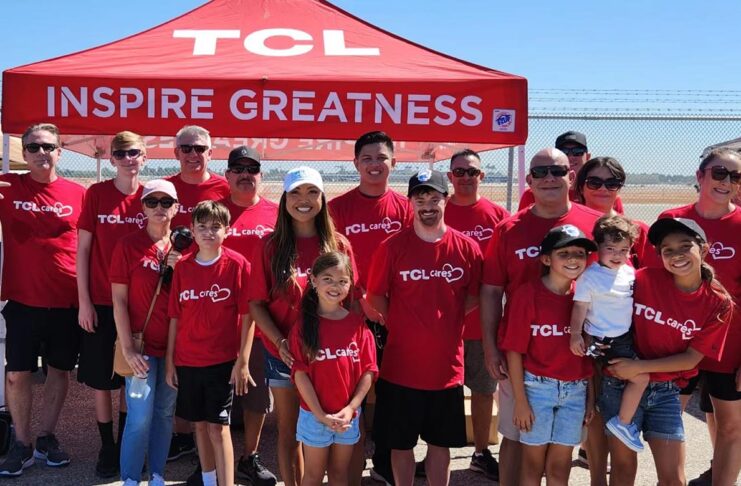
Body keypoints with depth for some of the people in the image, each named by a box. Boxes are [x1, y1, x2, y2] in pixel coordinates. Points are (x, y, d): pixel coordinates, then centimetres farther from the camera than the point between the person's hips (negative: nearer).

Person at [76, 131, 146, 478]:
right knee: (102, 378, 6)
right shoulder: (96, 193, -4)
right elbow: (82, 249, -3)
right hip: (101, 303, -1)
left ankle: (126, 444, 29)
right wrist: (84, 301, -7)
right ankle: (107, 447, 22)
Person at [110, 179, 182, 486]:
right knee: (140, 417, -4)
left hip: (174, 344, 4)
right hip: (141, 345, -4)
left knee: (165, 413, 11)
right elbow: (119, 300, -7)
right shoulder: (128, 245, -5)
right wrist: (127, 348, -12)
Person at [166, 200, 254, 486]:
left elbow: (247, 315, -8)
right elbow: (175, 317, 6)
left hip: (223, 360, -4)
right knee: (199, 423, 14)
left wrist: (243, 361, -11)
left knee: (218, 426, -3)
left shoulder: (237, 265, -8)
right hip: (187, 361, 4)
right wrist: (169, 361, 5)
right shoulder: (182, 267, 2)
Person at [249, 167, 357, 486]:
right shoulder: (269, 246, -2)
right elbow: (256, 303, -2)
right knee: (289, 430, 11)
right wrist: (280, 342, -15)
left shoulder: (338, 245, -1)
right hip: (282, 353, 0)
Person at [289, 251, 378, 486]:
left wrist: (350, 409, -11)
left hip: (349, 415, 2)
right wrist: (320, 414, -15)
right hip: (314, 415, -2)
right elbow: (300, 374, -11)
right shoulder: (303, 326, -9)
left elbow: (368, 371, -3)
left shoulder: (357, 324, -3)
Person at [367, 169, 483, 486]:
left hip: (447, 365, 1)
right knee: (401, 443, 12)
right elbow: (375, 296, 1)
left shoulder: (467, 248, -3)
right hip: (401, 365, -1)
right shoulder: (392, 247, -8)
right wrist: (401, 325, -3)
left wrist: (446, 319, -1)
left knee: (441, 443, 15)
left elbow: (474, 296, 9)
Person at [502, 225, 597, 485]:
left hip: (575, 390, 4)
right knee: (533, 462, 9)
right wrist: (520, 400, -12)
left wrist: (591, 395, 7)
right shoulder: (527, 293, -13)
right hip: (537, 387, -4)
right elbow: (515, 350, -12)